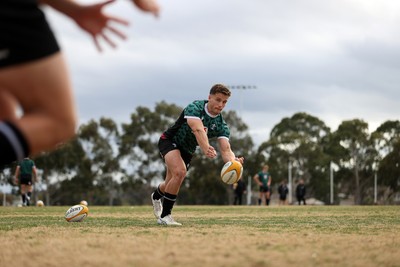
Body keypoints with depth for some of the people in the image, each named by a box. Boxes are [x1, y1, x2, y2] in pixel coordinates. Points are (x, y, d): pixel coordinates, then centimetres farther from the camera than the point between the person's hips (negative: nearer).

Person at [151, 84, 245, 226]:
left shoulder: (221, 126, -15)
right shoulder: (195, 107, -29)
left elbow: (225, 149, -28)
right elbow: (198, 130, -48)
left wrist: (233, 162, -52)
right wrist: (206, 149, -67)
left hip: (187, 150, 6)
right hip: (169, 140, -6)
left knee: (171, 184, 15)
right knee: (180, 172, -31)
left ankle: (156, 196, 55)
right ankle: (164, 216, -20)